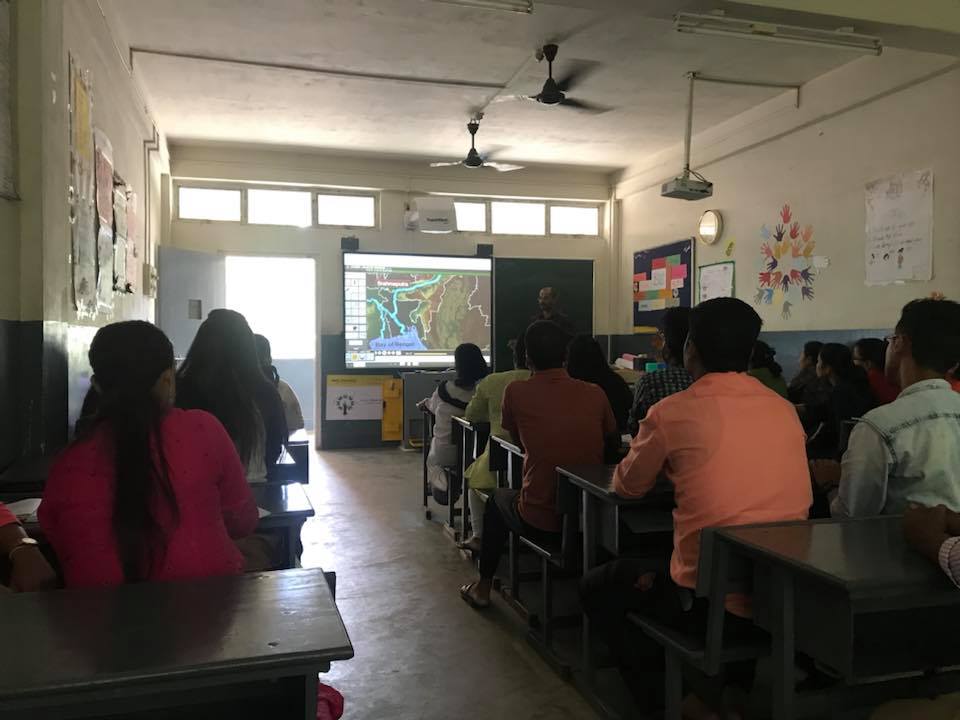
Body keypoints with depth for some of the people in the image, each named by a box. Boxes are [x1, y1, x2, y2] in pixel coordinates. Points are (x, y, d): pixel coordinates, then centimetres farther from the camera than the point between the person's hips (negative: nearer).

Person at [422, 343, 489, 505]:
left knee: (431, 461, 32)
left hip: (447, 454, -3)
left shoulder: (444, 390, -19)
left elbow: (433, 406, 4)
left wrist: (426, 402, 29)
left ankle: (440, 481, 7)